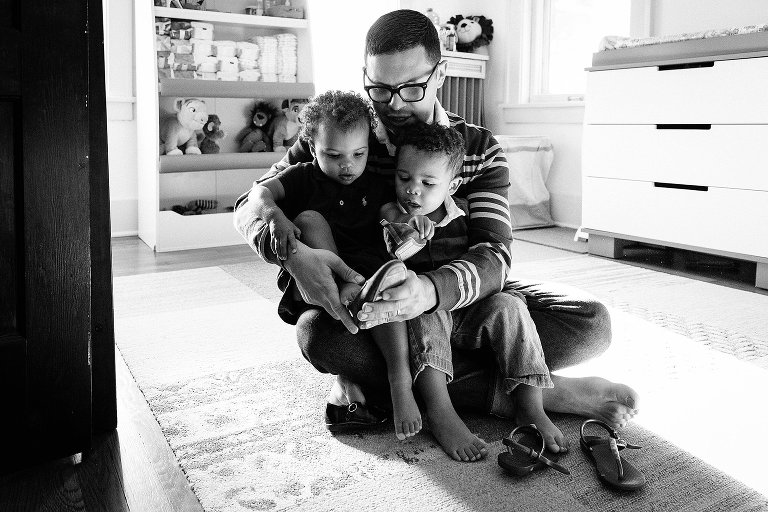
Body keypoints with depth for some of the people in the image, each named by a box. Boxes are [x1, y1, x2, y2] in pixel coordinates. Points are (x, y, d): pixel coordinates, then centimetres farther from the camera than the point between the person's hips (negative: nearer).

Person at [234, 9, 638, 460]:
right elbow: (252, 204, -10)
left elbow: (493, 255, -19)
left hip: (454, 293, 1)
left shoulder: (480, 150, -6)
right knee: (318, 333, -36)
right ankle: (504, 393, -27)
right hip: (368, 298, 0)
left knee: (592, 324, -20)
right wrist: (292, 252, -35)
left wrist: (431, 290, -44)